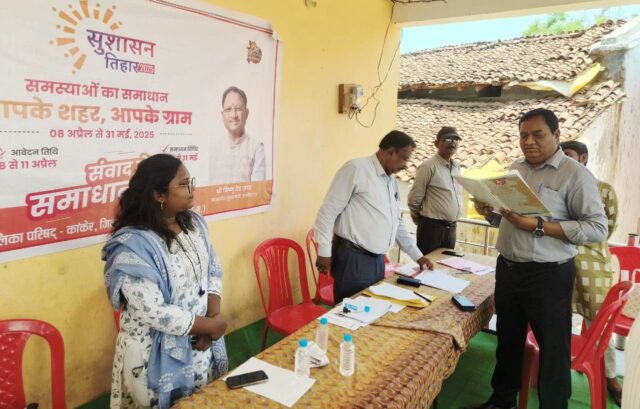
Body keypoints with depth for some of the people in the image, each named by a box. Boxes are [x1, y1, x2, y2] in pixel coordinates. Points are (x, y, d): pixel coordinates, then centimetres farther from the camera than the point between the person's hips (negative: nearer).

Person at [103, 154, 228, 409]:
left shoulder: (194, 223, -2)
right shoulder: (132, 246, -25)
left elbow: (214, 270, 3)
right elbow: (156, 314, -27)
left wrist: (214, 316, -12)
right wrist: (211, 325, -18)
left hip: (201, 344, 6)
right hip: (159, 356, -6)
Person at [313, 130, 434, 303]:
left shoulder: (392, 181, 13)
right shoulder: (356, 169, -12)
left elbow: (397, 222, 21)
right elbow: (328, 211, -13)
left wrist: (418, 256, 21)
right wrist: (324, 252, -13)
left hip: (377, 259, 8)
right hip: (353, 258, -8)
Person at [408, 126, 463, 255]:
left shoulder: (457, 166, 10)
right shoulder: (428, 166, -12)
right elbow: (414, 198, -10)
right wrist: (419, 219, 4)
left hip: (451, 227, 7)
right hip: (431, 227, -7)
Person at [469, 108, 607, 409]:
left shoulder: (575, 174, -11)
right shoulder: (515, 168, 9)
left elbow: (597, 227, -16)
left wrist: (538, 226, -23)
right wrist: (490, 213, -5)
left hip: (548, 275, -6)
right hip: (507, 269, 7)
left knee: (552, 348, 7)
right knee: (508, 339, 20)